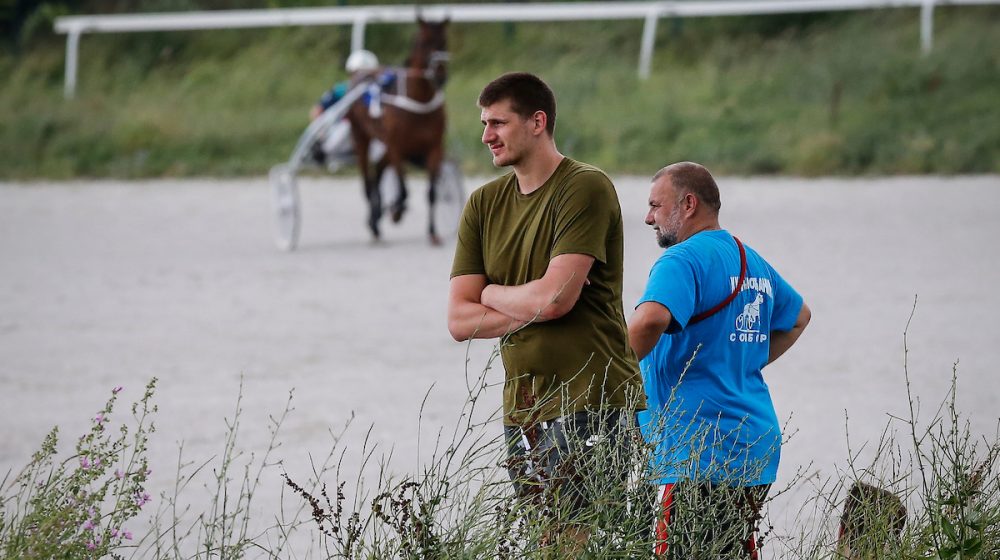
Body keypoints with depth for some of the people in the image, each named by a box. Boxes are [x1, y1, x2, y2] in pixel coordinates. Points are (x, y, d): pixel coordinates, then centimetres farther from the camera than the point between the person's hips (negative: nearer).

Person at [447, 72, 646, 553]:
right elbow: (459, 321, 6)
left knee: (582, 544, -11)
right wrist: (534, 307, -8)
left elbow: (555, 296, -18)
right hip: (522, 413, 7)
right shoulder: (484, 205, 12)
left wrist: (492, 293, 1)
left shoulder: (586, 189, -8)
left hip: (590, 403, -7)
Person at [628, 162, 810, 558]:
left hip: (703, 455, -10)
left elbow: (650, 320, -30)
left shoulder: (683, 260, -11)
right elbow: (798, 317, 37)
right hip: (757, 446, 10)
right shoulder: (753, 263, 18)